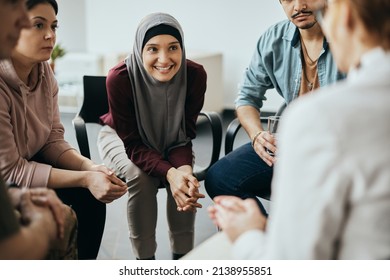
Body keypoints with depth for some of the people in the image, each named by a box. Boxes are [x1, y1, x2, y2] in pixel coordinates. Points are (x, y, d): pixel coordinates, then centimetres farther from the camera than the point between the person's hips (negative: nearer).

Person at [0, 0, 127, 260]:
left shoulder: (44, 72, -8)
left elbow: (53, 140, -2)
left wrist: (90, 168, -21)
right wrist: (85, 179, -29)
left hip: (26, 163, 7)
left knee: (89, 196, -7)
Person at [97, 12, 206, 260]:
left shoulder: (195, 75, -27)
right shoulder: (119, 78, -34)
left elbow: (183, 137, -18)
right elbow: (134, 144, -27)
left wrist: (184, 169, -40)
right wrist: (169, 173, -44)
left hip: (169, 140, 2)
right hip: (120, 137, -2)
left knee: (185, 179, -25)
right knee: (140, 177, -30)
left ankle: (182, 255, -5)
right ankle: (144, 257, -11)